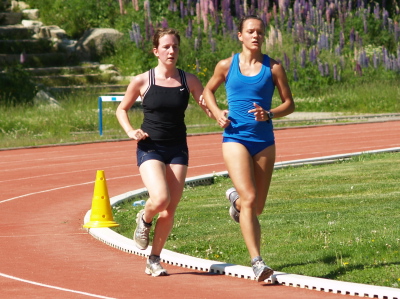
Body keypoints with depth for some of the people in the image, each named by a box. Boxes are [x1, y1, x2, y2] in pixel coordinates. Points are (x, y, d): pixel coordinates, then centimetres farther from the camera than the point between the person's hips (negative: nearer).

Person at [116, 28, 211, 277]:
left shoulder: (188, 80, 2)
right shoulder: (142, 81, -3)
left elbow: (211, 110, 3)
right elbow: (122, 109, 10)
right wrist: (131, 132, -7)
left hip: (178, 150, 3)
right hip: (150, 149, -3)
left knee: (169, 211, 1)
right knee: (160, 198, -24)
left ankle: (154, 261, 17)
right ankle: (145, 220, 12)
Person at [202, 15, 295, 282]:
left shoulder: (273, 68, 3)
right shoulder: (227, 66, 3)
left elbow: (289, 104, 6)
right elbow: (208, 91, 20)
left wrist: (269, 114, -13)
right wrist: (217, 113, 1)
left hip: (264, 141, 2)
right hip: (235, 138, -2)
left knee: (258, 207, 11)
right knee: (249, 200, -18)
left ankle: (236, 198, 49)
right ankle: (257, 262, -20)